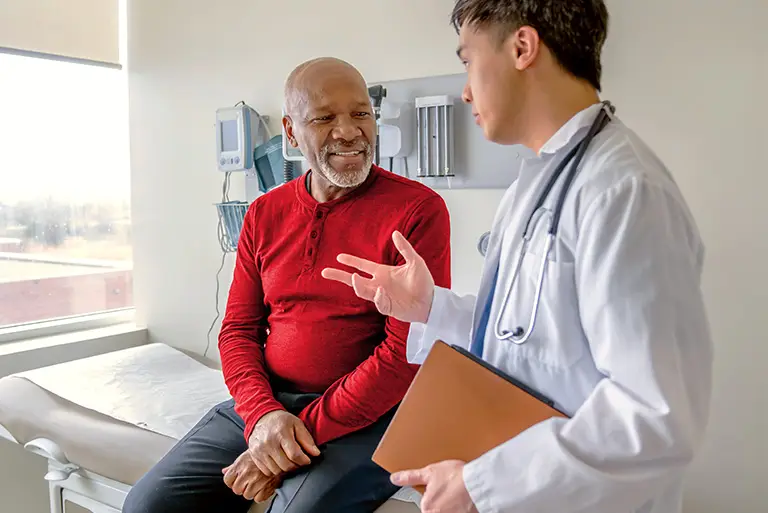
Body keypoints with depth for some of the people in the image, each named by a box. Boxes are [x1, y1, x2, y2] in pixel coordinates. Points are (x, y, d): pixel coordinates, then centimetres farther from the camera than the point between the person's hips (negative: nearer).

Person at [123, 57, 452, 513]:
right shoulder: (265, 215, 8)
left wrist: (305, 431, -16)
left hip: (367, 416, -4)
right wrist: (263, 414, -12)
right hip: (264, 405, 5)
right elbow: (238, 329, 8)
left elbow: (408, 352, -14)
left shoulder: (418, 209, -10)